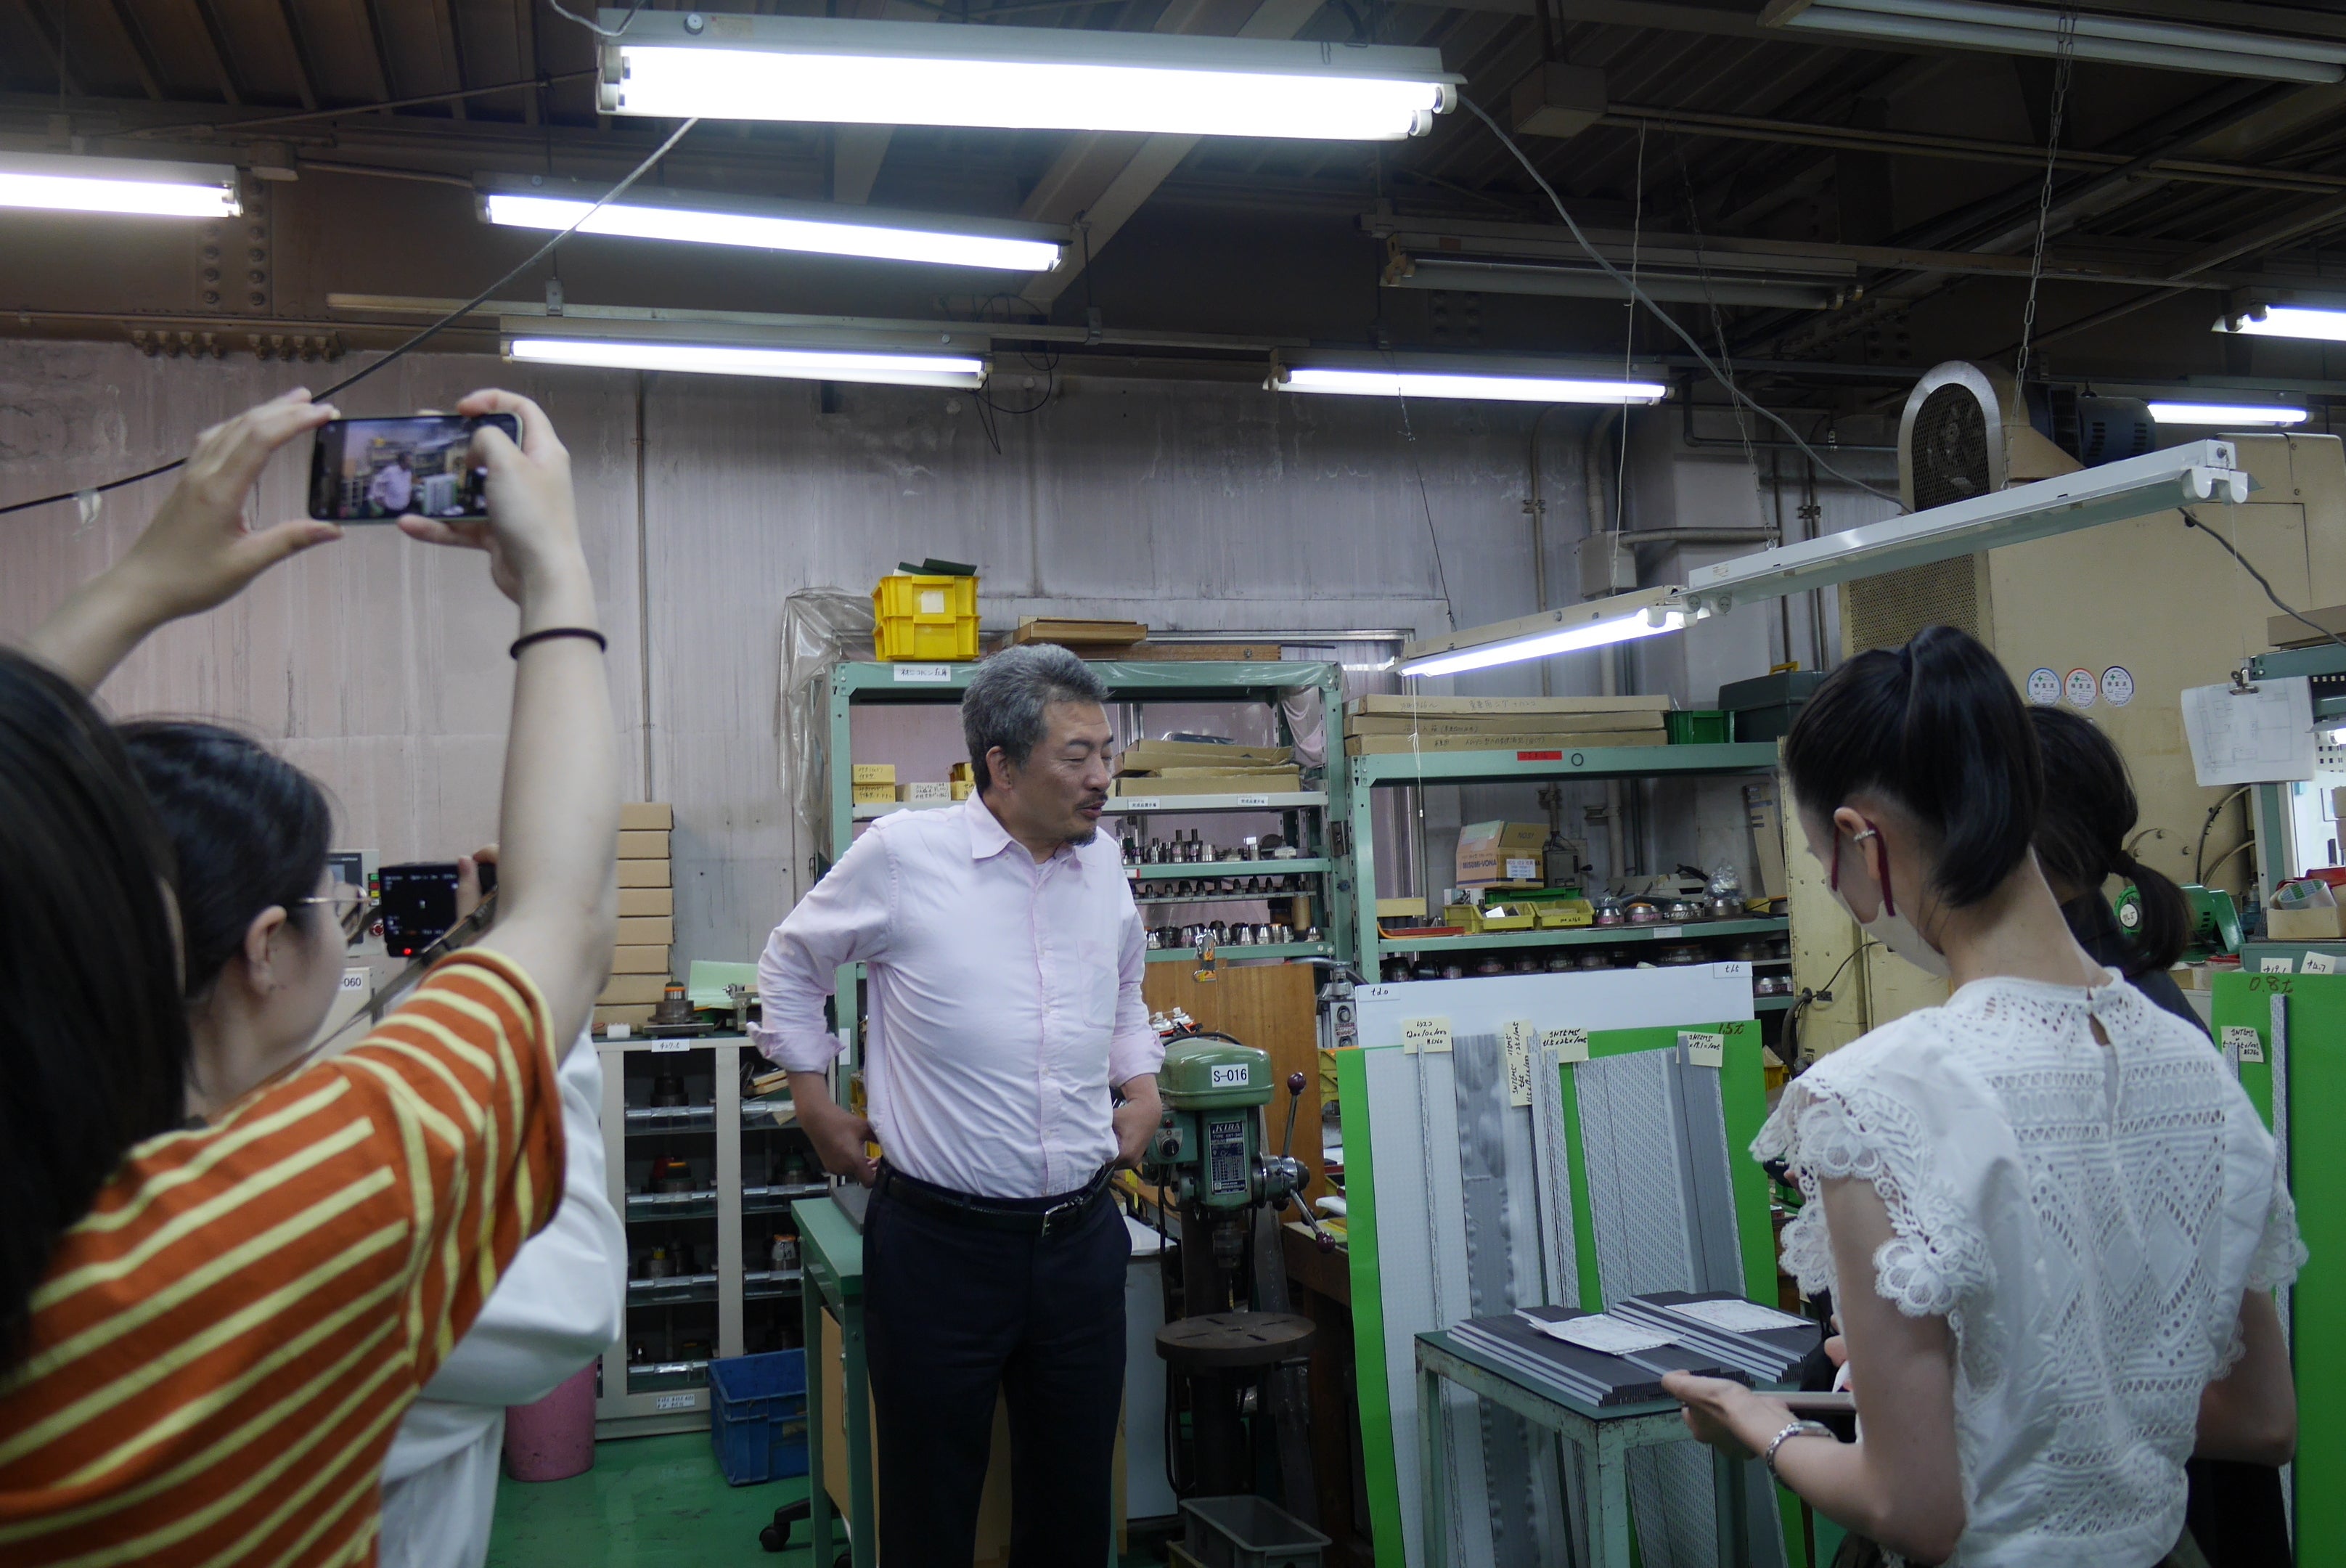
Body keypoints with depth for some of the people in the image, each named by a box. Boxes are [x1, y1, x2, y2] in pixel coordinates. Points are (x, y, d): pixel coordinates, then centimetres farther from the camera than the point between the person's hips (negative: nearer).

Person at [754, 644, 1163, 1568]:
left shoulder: (1104, 866, 5)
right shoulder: (901, 854, -10)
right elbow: (792, 967, 7)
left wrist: (1142, 1084, 12)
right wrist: (816, 1107, 6)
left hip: (1081, 1237, 4)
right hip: (941, 1241, -4)